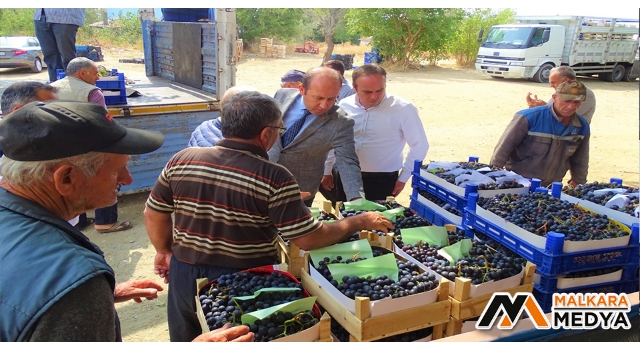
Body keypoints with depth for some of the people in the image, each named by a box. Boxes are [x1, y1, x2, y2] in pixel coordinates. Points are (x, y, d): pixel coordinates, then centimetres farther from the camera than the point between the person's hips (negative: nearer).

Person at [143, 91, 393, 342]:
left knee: (186, 339, 28)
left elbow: (154, 214, 3)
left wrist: (164, 252, 20)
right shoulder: (274, 178, -21)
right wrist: (359, 222, -5)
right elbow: (308, 239, -19)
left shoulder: (181, 160, -8)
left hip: (185, 275, 4)